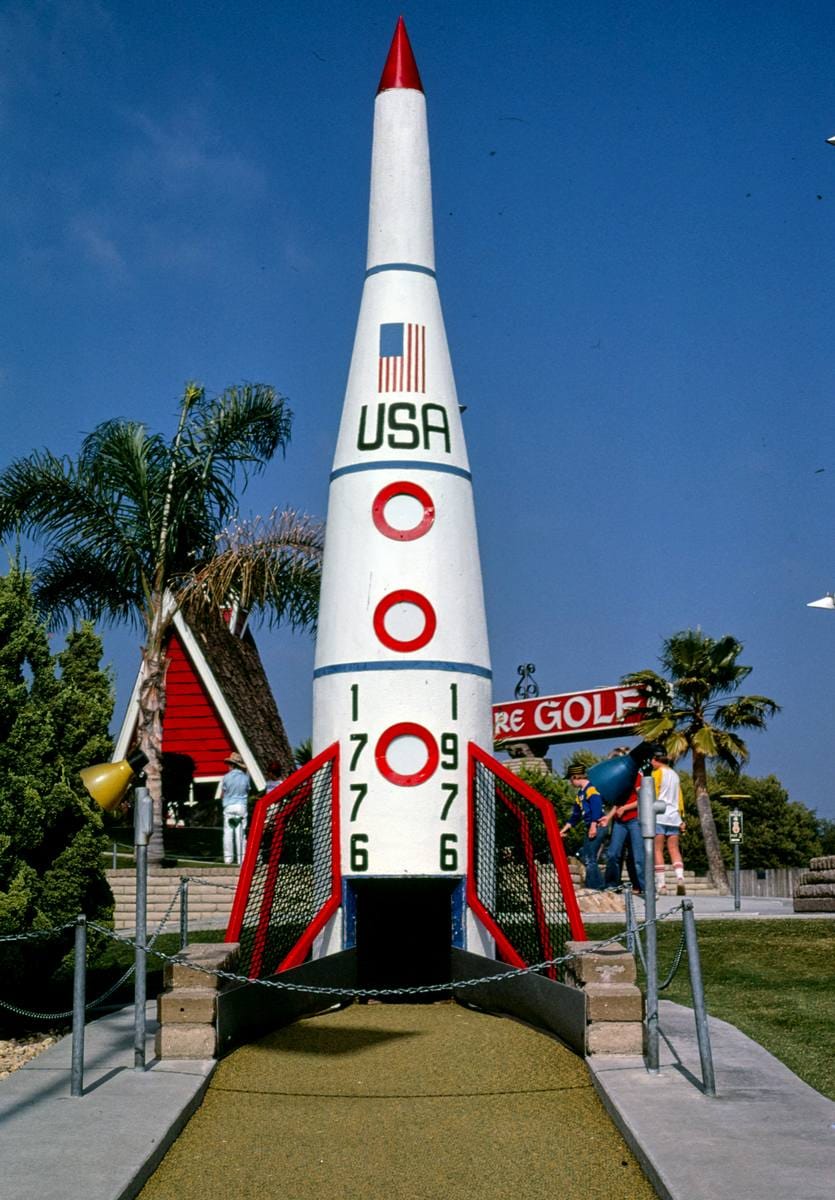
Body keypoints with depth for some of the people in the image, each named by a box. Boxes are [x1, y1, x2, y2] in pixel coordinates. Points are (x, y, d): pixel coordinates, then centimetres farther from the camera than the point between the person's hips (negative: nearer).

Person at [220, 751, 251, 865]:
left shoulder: (226, 777, -4)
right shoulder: (245, 777, 4)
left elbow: (222, 795, 3)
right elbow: (247, 793, 11)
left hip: (229, 807, -2)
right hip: (242, 807, 2)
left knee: (228, 833, 2)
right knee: (241, 834, 4)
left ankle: (228, 858, -1)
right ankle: (241, 858, 3)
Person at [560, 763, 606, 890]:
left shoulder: (591, 789, -10)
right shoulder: (581, 793, 19)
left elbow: (596, 808, -22)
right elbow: (576, 814, 25)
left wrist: (593, 826, -26)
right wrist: (564, 829, 25)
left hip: (597, 827, -10)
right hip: (590, 828, 10)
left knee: (589, 858, -9)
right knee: (584, 856, 11)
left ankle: (595, 886, -5)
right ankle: (597, 886, 17)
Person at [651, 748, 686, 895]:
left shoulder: (658, 773, 0)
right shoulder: (675, 775, 19)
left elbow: (653, 794, -7)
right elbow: (680, 798, 18)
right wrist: (681, 818, 19)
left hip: (659, 815, -6)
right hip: (674, 816, 6)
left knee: (657, 850, -4)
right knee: (674, 850, 4)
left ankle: (661, 885, -11)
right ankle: (680, 878, -17)